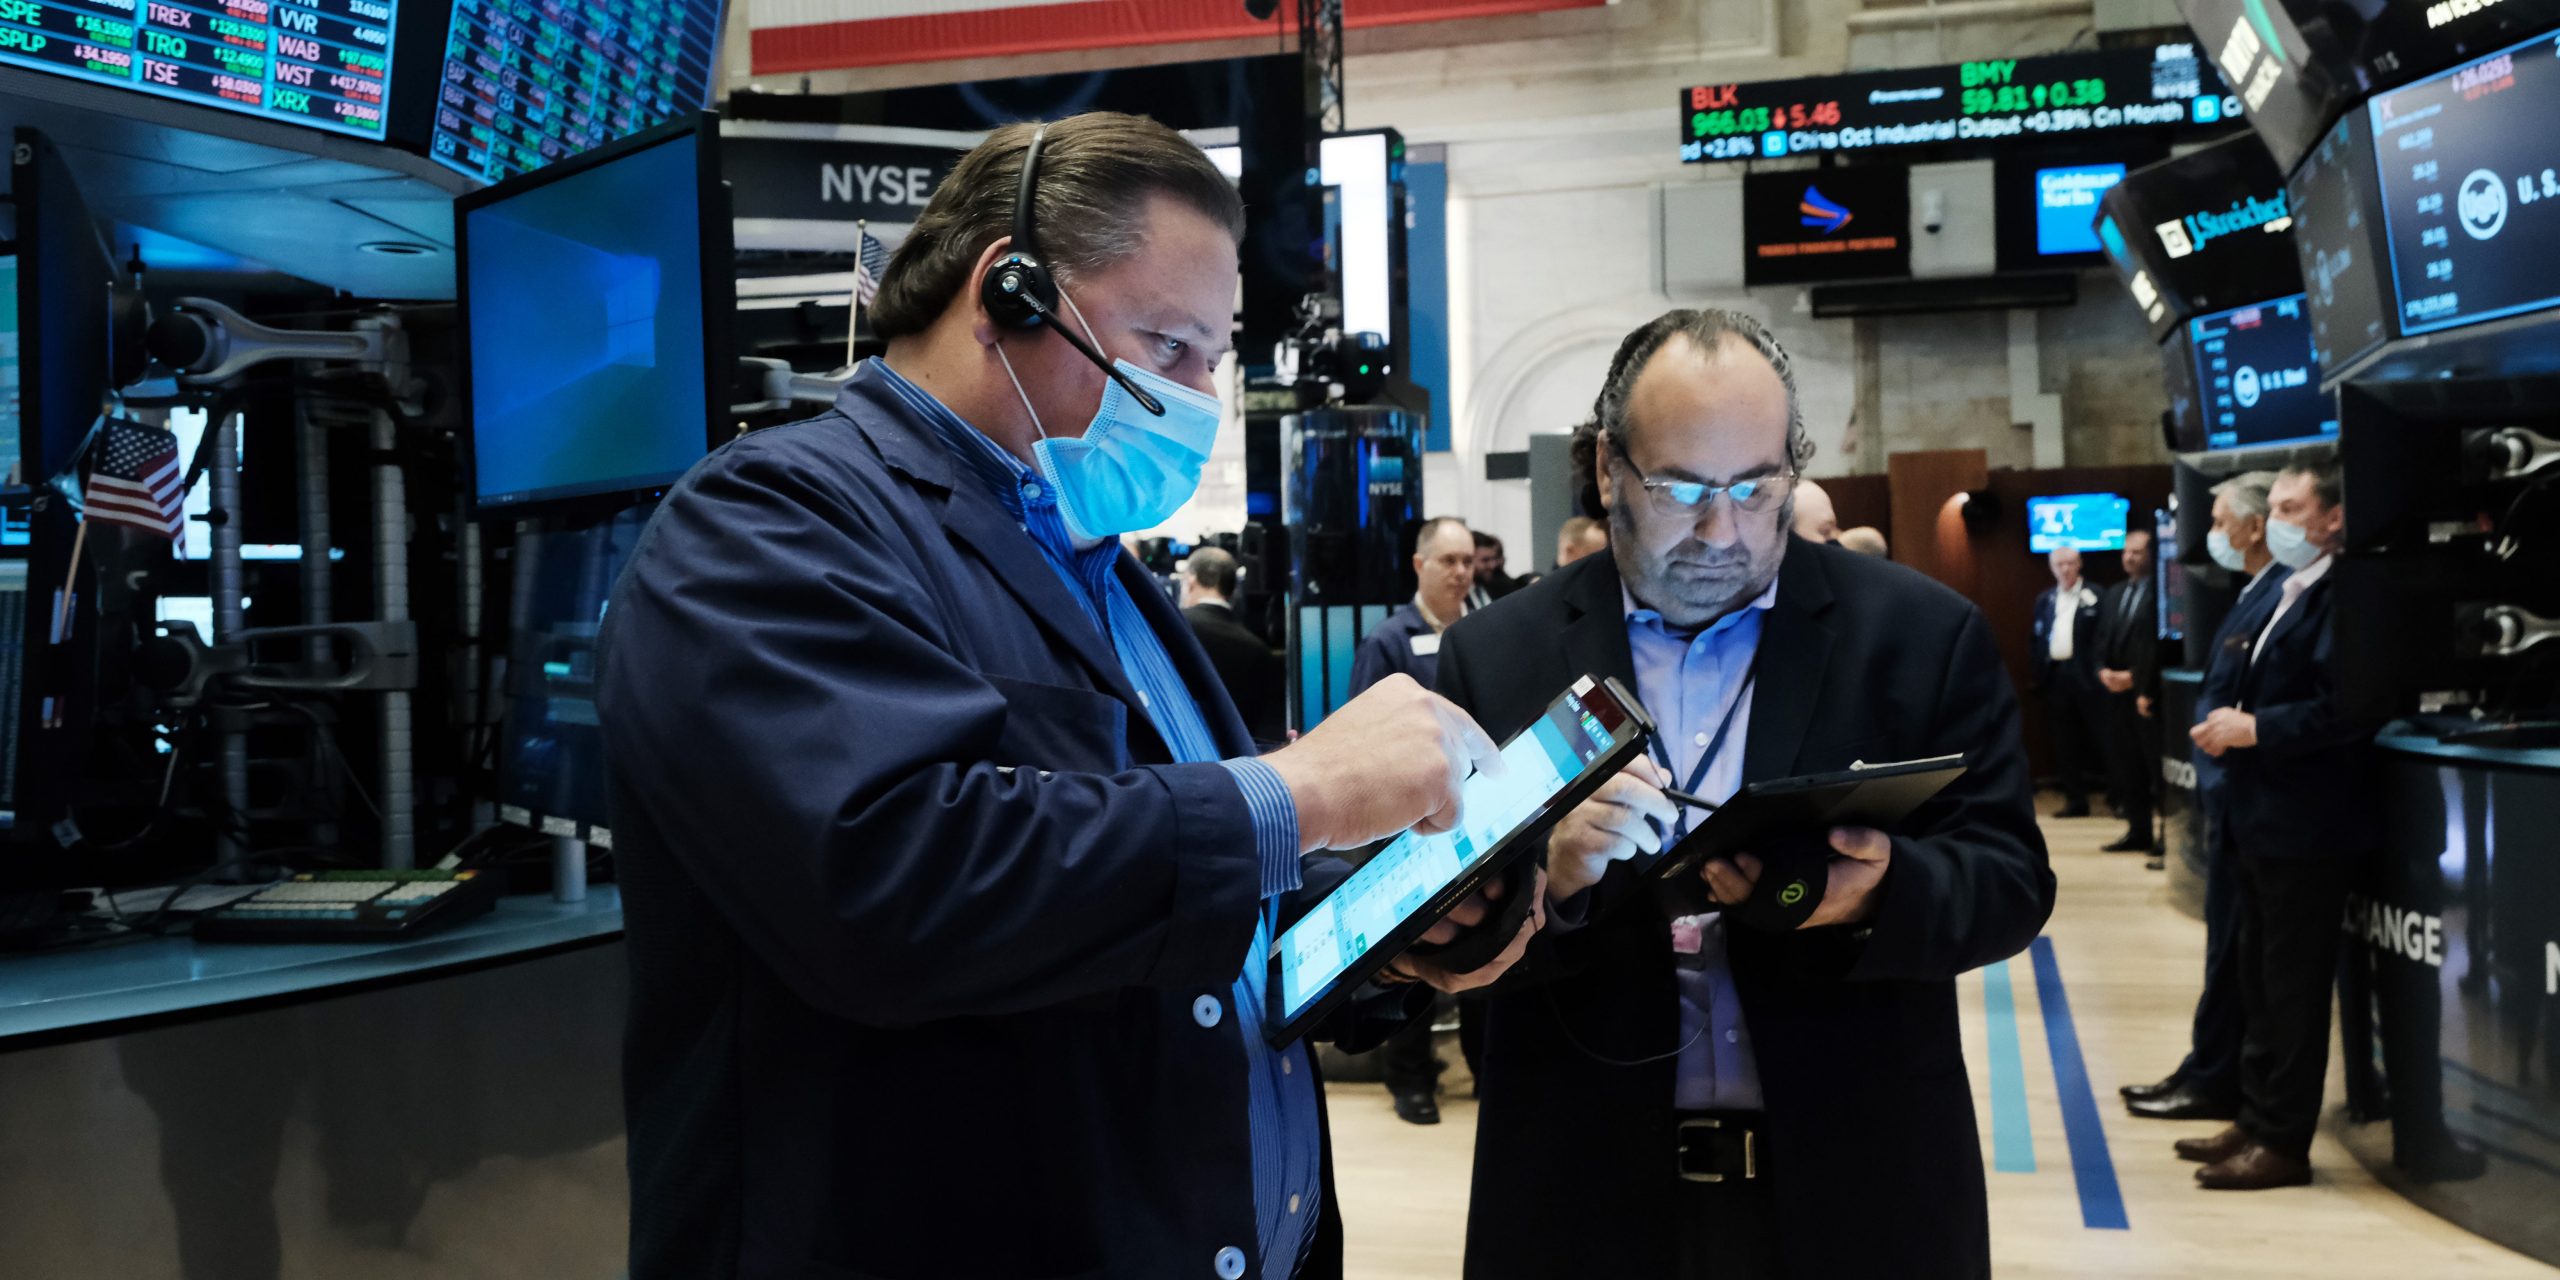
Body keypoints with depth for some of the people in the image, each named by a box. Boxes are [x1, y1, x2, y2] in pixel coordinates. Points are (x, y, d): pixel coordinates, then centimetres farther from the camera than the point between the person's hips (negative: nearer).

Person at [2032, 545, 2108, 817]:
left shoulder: (2094, 596, -1)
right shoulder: (2045, 600, 14)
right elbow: (2038, 638, 14)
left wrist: (2101, 670, -15)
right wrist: (2038, 672, 4)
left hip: (2085, 674, -5)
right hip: (2056, 675, 5)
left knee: (2102, 736, -2)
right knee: (2065, 743, 8)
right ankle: (2076, 801, 15)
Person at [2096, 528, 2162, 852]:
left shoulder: (2160, 592, -9)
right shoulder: (2112, 594, 17)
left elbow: (2159, 644, -13)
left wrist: (2136, 678, -14)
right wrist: (2103, 670, 1)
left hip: (2146, 691, -7)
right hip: (2116, 692, 7)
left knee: (2156, 765, -4)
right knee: (2125, 765, 9)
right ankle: (2138, 832, 16)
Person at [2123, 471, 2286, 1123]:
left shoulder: (2279, 597, -19)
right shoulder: (2258, 594, 12)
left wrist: (2225, 788, -20)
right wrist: (2213, 786, 13)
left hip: (2242, 798, -10)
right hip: (2228, 797, 10)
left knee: (2232, 946, 0)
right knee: (2233, 945, 15)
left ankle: (2213, 1082, 10)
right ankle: (2211, 1072, 24)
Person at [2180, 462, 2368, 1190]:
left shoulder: (2344, 593, -15)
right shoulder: (2291, 594, 16)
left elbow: (2344, 708, -25)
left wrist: (2256, 729, -20)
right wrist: (2234, 725, 5)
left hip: (2306, 824, -10)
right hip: (2265, 819, 10)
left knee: (2293, 985, -2)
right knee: (2259, 980, 16)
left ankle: (2284, 1143, 7)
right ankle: (2256, 1122, 25)